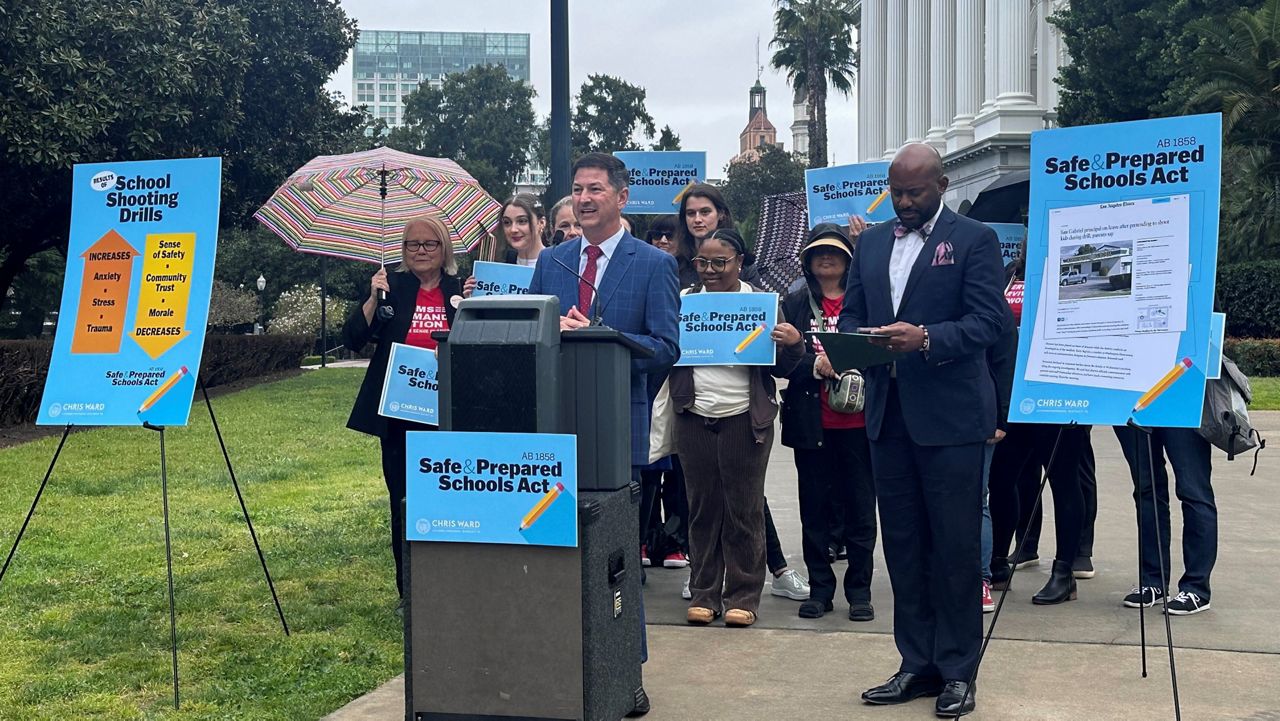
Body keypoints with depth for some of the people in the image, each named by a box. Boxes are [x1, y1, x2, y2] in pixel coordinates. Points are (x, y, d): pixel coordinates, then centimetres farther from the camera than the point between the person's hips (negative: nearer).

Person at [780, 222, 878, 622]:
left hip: (858, 420, -1)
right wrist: (814, 364, -15)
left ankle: (859, 589, 14)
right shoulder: (794, 304, 8)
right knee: (814, 506, 7)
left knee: (860, 506, 4)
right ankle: (820, 588, 16)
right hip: (811, 422, 1)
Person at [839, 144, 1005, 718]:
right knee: (902, 546, 11)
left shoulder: (975, 239, -2)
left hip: (950, 417, -5)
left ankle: (956, 671, 11)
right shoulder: (872, 242, 15)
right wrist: (852, 342, -9)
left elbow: (986, 322, -11)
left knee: (954, 546, 1)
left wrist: (926, 338, -26)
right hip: (888, 414, 6)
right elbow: (851, 314, 14)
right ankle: (917, 664, 21)